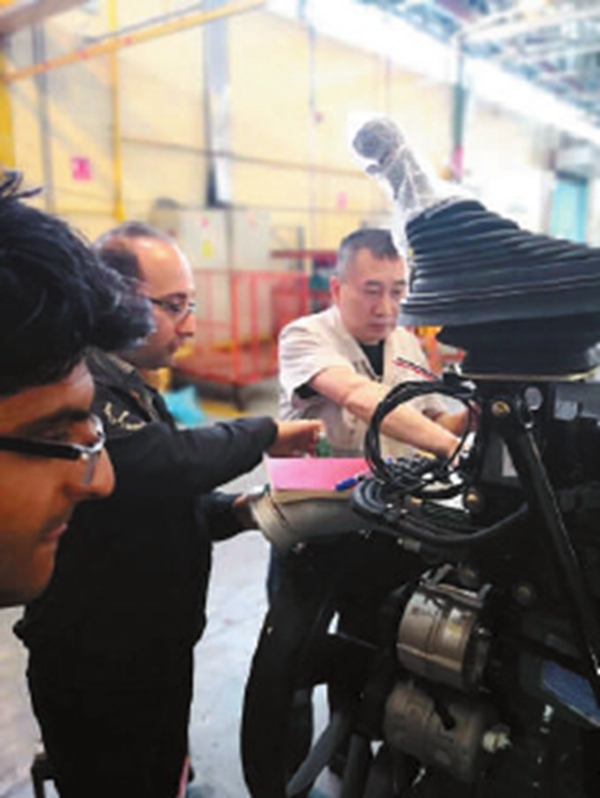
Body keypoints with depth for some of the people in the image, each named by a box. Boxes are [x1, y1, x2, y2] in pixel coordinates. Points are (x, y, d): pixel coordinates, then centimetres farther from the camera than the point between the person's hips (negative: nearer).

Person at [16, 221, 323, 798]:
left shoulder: (131, 387, 9)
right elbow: (170, 463, -38)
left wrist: (235, 512, -7)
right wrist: (265, 433, -20)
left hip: (160, 652, 9)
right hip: (95, 666, -8)